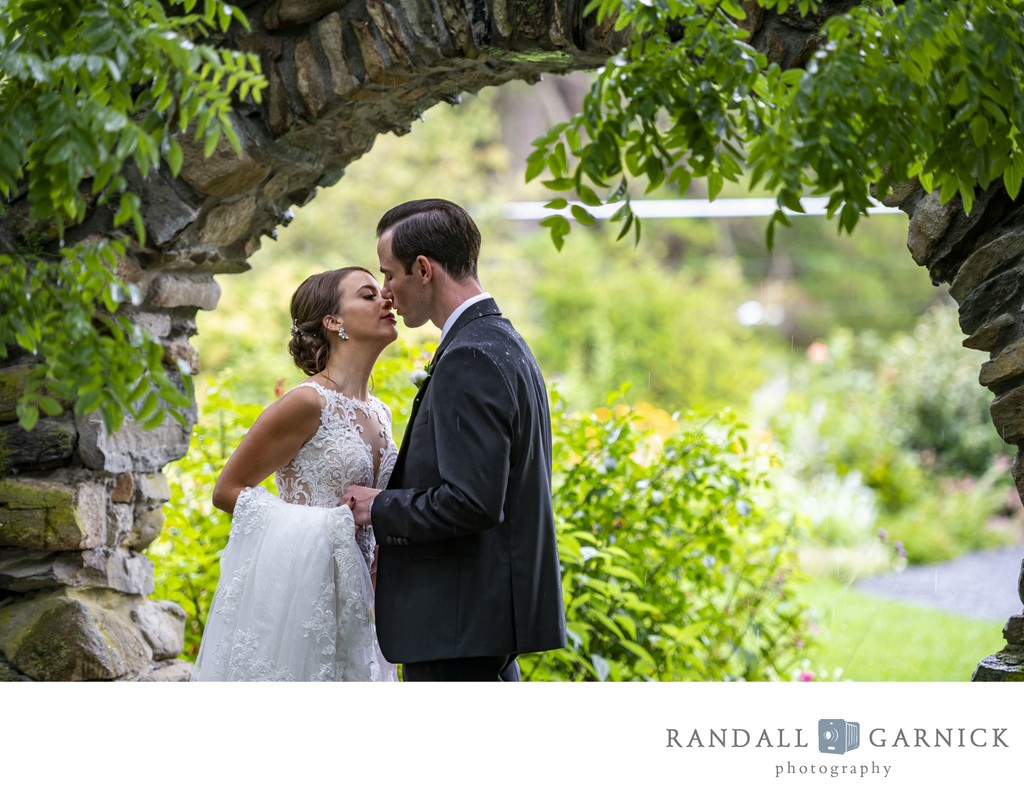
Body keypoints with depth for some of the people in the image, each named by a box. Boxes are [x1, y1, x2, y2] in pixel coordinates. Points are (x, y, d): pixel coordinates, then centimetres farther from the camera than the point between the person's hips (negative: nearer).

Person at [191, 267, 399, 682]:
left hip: (348, 602, 7)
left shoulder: (378, 413, 13)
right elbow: (227, 490, -7)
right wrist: (326, 525, -13)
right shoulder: (308, 403, -10)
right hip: (297, 596, -7)